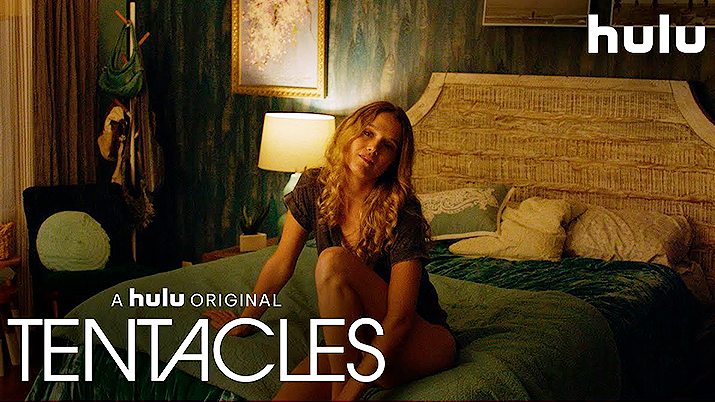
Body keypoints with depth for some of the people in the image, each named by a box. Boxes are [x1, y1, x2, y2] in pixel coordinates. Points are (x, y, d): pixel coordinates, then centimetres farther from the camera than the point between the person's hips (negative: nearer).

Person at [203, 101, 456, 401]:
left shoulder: (402, 214, -19)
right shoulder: (314, 188, -4)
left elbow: (399, 319, -25)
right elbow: (281, 265, 9)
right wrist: (243, 323, 18)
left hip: (424, 341, -2)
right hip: (351, 343, 3)